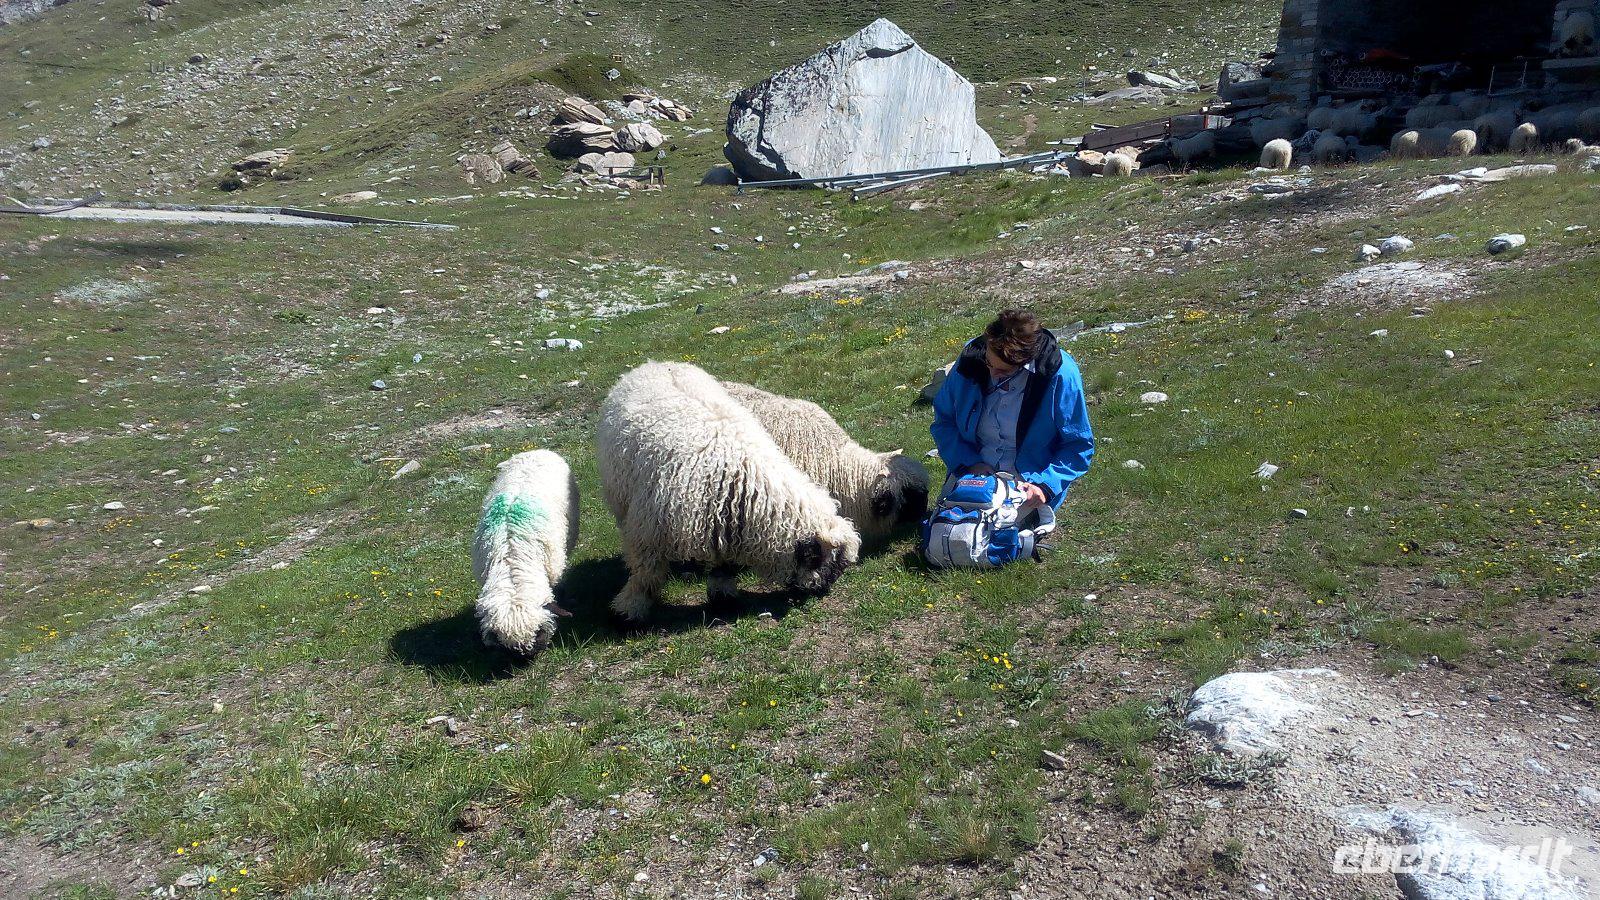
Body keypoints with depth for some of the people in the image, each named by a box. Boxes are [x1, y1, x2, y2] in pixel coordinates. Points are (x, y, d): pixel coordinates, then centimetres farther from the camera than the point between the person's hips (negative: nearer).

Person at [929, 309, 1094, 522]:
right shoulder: (972, 356, -8)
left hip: (1029, 479, -3)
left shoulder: (1060, 375, -17)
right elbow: (944, 420, 4)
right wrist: (969, 462, -11)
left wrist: (1045, 485, -22)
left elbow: (1079, 447, -8)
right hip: (973, 470, 3)